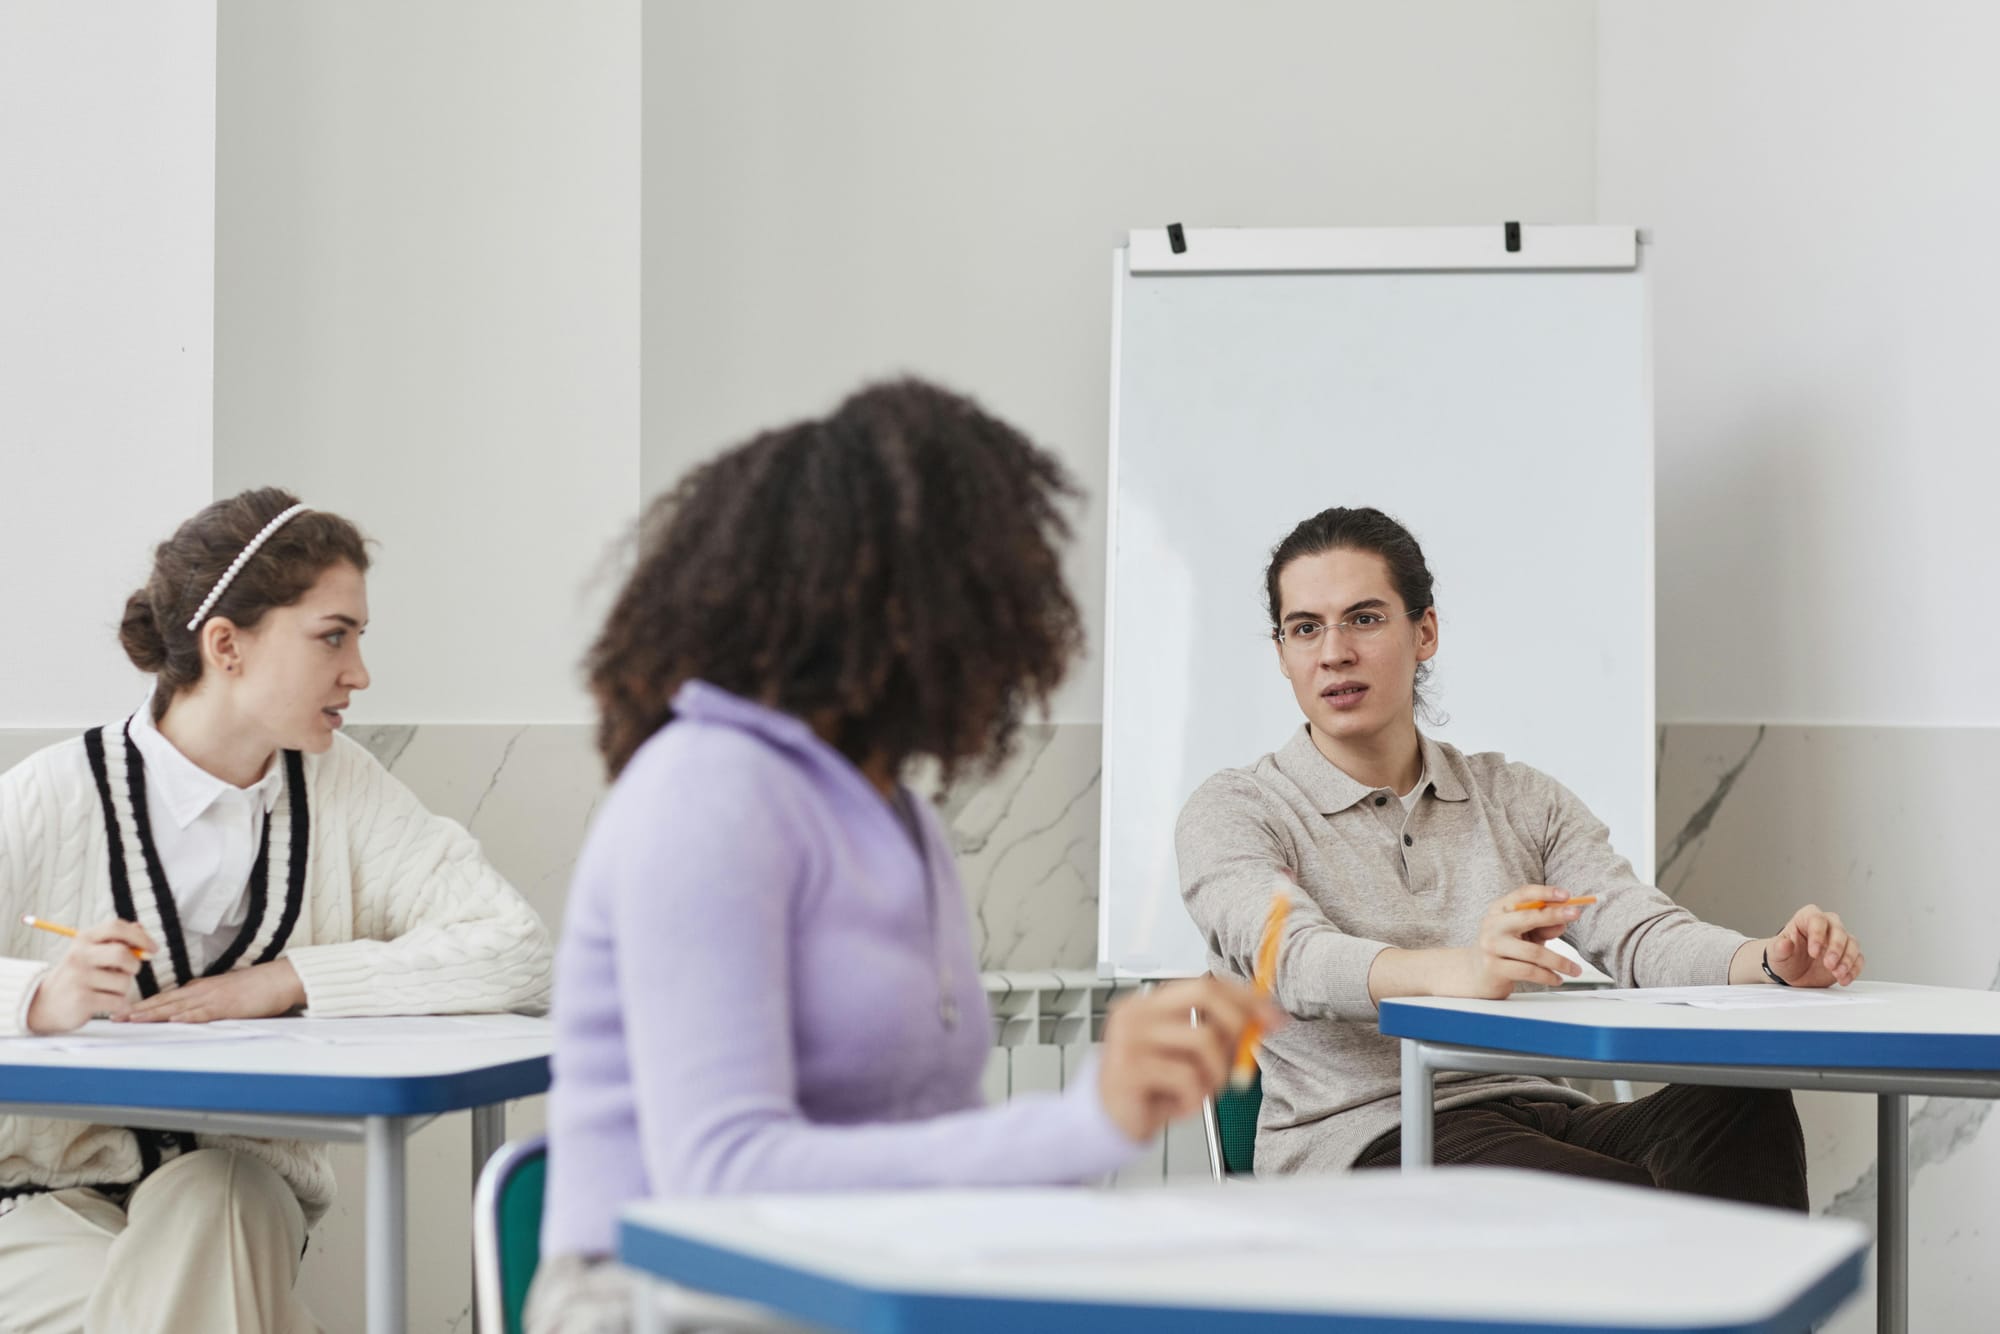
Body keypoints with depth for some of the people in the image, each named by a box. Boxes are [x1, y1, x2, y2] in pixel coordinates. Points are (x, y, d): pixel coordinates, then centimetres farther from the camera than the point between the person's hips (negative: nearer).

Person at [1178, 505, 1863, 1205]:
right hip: (1366, 1137, -5)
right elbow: (1292, 958, -17)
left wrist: (1773, 959, -17)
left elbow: (1642, 933, 6)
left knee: (1748, 1107, -27)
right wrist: (1459, 971, -38)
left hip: (1541, 1113, 6)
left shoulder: (1521, 800, 22)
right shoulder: (1231, 812, 5)